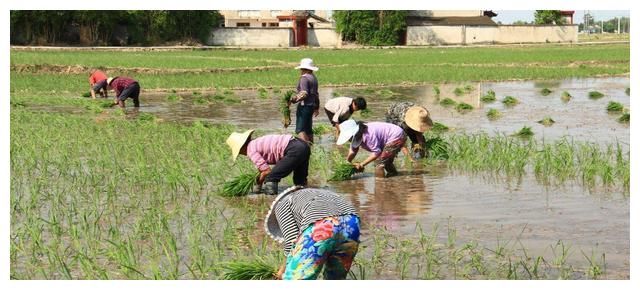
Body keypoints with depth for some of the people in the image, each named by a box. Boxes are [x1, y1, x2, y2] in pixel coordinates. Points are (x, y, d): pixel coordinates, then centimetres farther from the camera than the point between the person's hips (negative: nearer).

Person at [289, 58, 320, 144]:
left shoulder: (304, 78, -12)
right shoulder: (314, 78, 16)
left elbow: (304, 93, -23)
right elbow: (316, 94, 24)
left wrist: (295, 99, -33)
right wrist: (317, 107, 32)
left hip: (304, 105, -10)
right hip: (312, 105, 10)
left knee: (300, 130, -13)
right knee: (308, 129, 17)